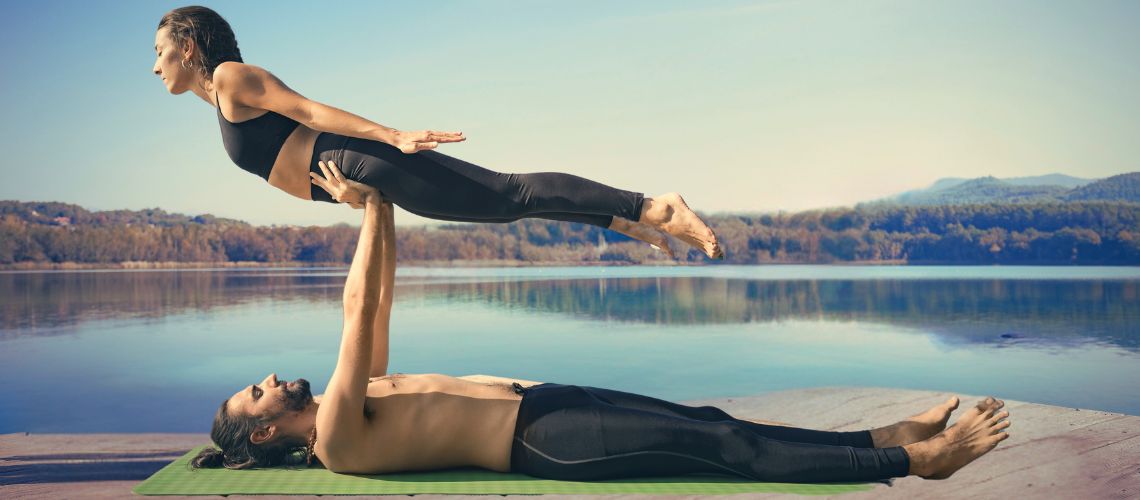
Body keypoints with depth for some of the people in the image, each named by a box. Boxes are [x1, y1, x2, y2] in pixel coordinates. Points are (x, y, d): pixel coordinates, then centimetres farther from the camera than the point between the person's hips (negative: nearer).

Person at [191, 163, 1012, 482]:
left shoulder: (352, 403, 18)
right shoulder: (336, 440, -7)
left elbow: (382, 300, 17)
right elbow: (358, 309, -18)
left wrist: (383, 206, 13)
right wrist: (369, 211, -15)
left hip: (544, 402, 9)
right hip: (539, 439, -9)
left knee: (710, 425, 1)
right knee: (719, 445, -14)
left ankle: (888, 440, 5)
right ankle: (914, 460, -9)